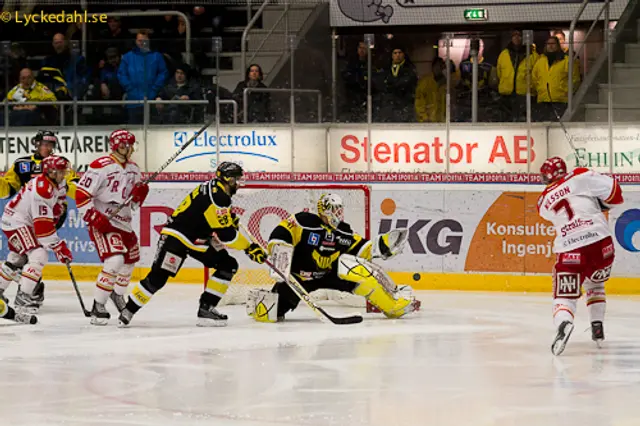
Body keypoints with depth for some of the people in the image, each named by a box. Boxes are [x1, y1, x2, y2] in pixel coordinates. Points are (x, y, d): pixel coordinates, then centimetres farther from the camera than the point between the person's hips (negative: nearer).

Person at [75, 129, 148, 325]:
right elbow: (81, 194, -16)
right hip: (102, 222, -9)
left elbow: (134, 203, 15)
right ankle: (97, 308, -19)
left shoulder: (134, 170, 8)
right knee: (115, 260, -24)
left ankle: (118, 294, 50)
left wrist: (139, 194, -7)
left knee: (130, 260, 22)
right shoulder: (101, 167, -16)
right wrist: (94, 217, -22)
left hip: (124, 223, 9)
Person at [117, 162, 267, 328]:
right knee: (158, 277, -13)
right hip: (177, 236, -10)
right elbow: (225, 234, -25)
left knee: (228, 265, 1)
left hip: (198, 240, 10)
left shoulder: (218, 191, 8)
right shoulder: (216, 196, -23)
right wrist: (249, 248, -22)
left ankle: (206, 308, 0)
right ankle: (129, 310, 2)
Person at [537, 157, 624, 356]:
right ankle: (597, 328, 23)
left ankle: (563, 323, -31)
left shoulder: (543, 203, 15)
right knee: (594, 283, 29)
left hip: (569, 249, -1)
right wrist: (603, 203, 20)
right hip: (601, 241, 1)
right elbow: (612, 191, 0)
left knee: (565, 295, 1)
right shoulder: (580, 177, 4)